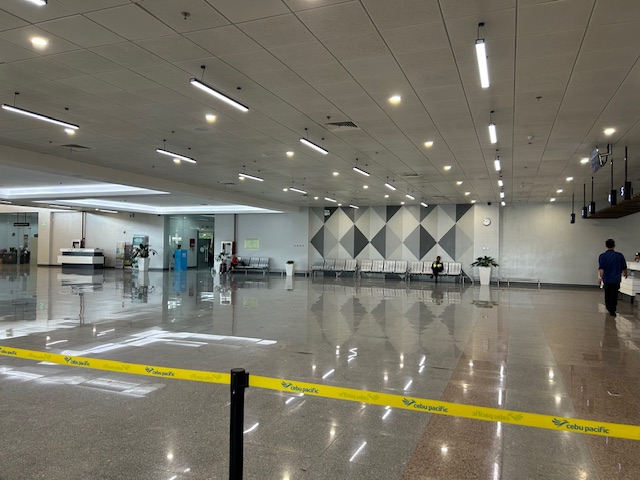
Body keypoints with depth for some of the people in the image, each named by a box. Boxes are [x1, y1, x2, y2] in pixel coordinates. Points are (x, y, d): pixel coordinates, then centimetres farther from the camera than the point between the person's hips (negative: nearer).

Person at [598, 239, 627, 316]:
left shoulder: (602, 256, -6)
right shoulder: (619, 256, -6)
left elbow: (601, 268, -17)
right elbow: (624, 268, 5)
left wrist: (600, 277, -22)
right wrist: (625, 274, 24)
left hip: (606, 279, 1)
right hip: (616, 279, -1)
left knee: (607, 295, 18)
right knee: (614, 295, 5)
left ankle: (608, 308, 31)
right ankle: (612, 310, 0)